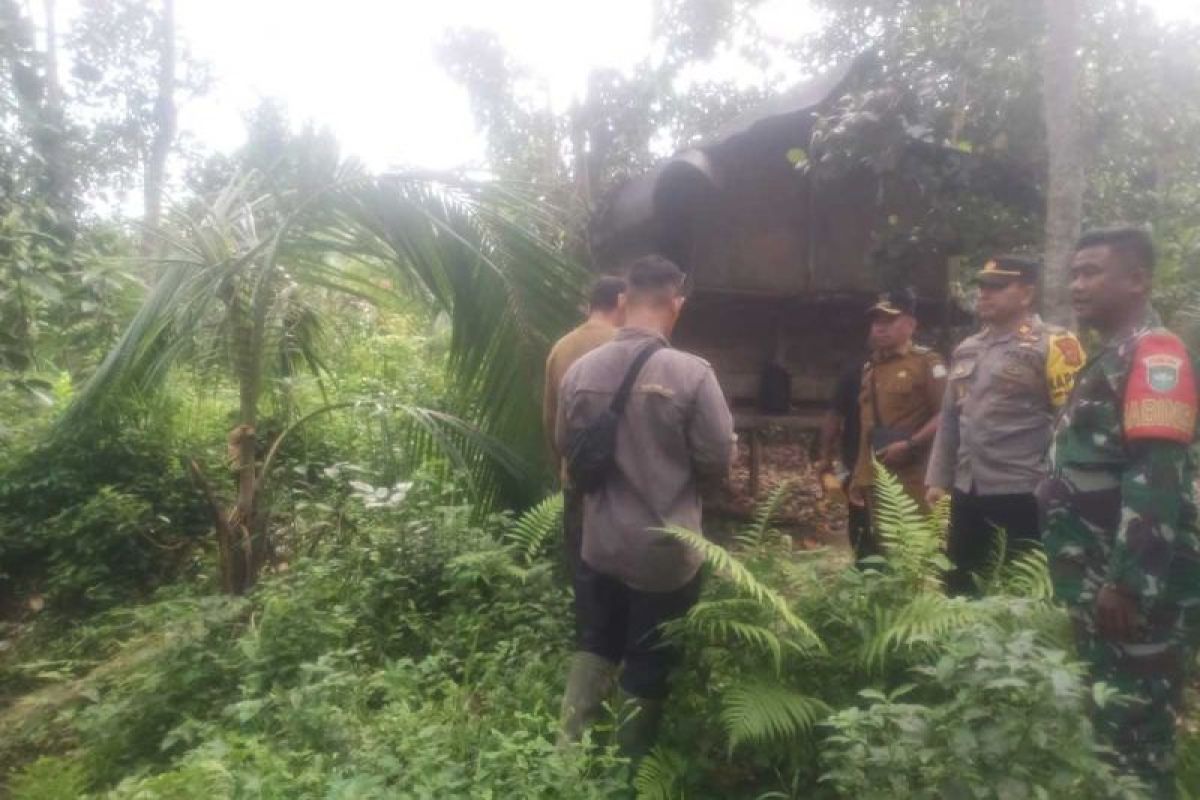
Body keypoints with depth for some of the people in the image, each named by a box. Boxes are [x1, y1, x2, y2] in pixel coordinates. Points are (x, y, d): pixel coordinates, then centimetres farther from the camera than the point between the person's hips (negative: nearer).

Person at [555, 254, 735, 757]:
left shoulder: (580, 370, -6)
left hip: (600, 545, 4)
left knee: (594, 647, 25)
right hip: (666, 552, -3)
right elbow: (718, 462, -12)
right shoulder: (691, 373, -19)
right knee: (649, 670, 15)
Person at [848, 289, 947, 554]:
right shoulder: (868, 368, 17)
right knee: (873, 555, 10)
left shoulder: (927, 362, -4)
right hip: (872, 485, 7)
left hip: (911, 485, -7)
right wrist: (857, 479, 18)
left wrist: (910, 445, -21)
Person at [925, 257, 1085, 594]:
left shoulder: (1052, 345, -8)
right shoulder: (965, 349, 13)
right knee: (959, 585, 16)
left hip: (1023, 496, -7)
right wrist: (939, 478, 15)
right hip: (967, 494, 7)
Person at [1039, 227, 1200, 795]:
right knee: (1105, 723, 19)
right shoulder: (1109, 358, 16)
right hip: (1100, 582, 9)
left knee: (1134, 735, 2)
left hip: (1138, 590, -9)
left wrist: (1129, 584, -25)